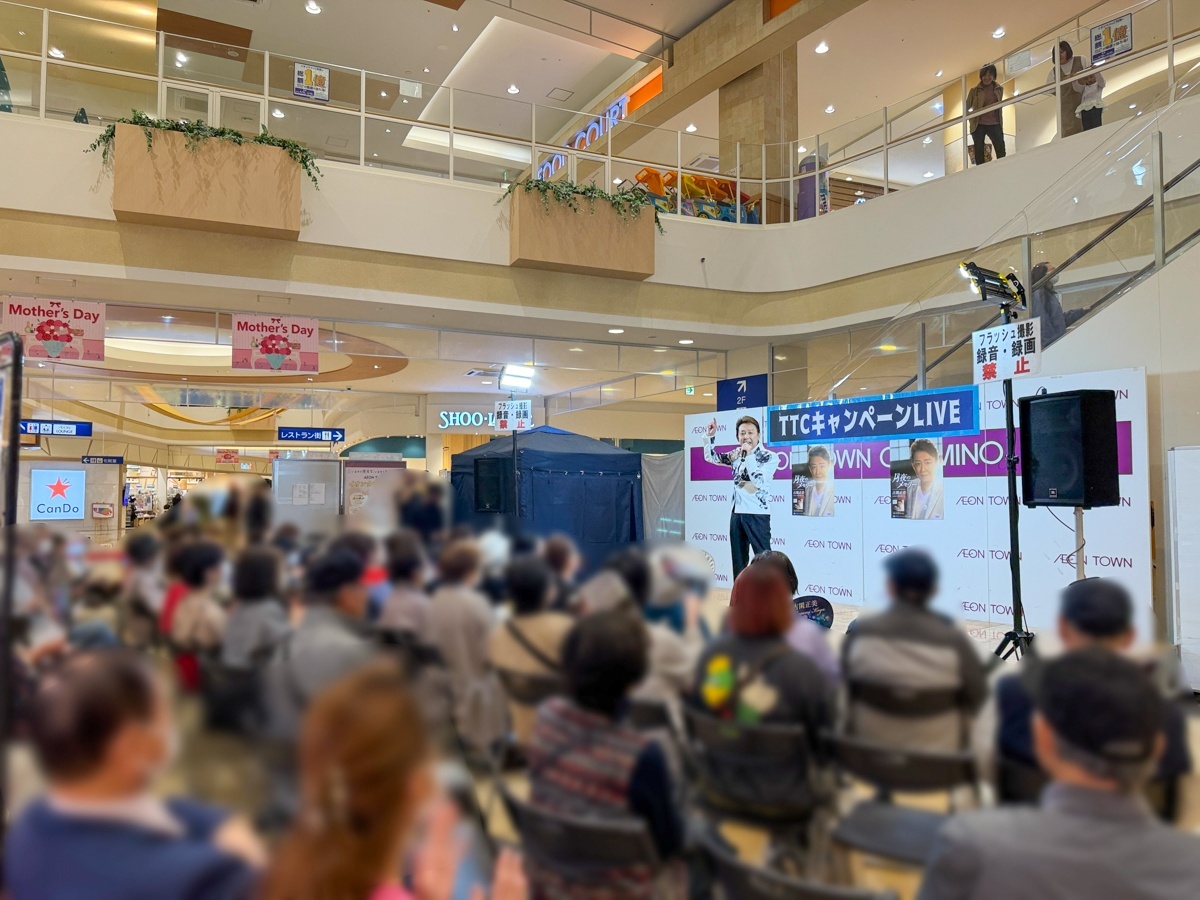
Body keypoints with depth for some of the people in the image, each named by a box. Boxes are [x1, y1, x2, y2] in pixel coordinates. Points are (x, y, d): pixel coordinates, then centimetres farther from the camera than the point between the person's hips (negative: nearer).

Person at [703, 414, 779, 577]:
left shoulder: (769, 457, -8)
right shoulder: (736, 455, 9)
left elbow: (759, 481, -20)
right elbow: (710, 457, 17)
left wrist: (749, 456, -20)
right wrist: (711, 435, 3)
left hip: (758, 514, -6)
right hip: (737, 513, 6)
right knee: (738, 559, 12)